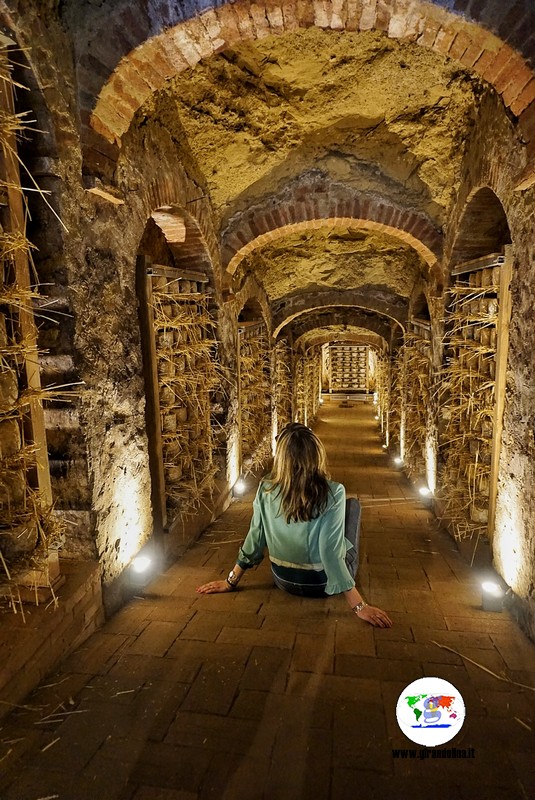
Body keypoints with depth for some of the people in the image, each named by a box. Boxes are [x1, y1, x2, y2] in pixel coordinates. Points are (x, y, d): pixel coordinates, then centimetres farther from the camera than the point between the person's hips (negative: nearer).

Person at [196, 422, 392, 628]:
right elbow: (331, 555, -30)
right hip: (323, 583, -3)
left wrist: (231, 582, 3)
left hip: (284, 581, 3)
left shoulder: (266, 489, -18)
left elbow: (254, 540, -11)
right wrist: (360, 606, -23)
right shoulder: (333, 494, -28)